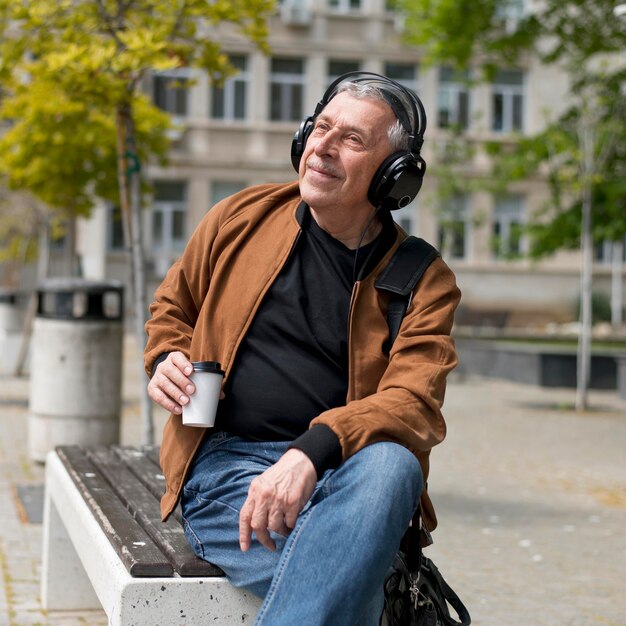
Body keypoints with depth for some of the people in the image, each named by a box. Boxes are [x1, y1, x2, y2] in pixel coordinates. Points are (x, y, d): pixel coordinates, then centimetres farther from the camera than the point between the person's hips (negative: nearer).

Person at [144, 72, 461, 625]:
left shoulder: (426, 282, 5)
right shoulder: (241, 217, 11)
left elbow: (413, 403, -11)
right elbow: (172, 308, 28)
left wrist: (312, 451, -29)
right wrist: (167, 360, 4)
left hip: (340, 472, 2)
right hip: (225, 462, -1)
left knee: (392, 465, -38)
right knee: (347, 574, -34)